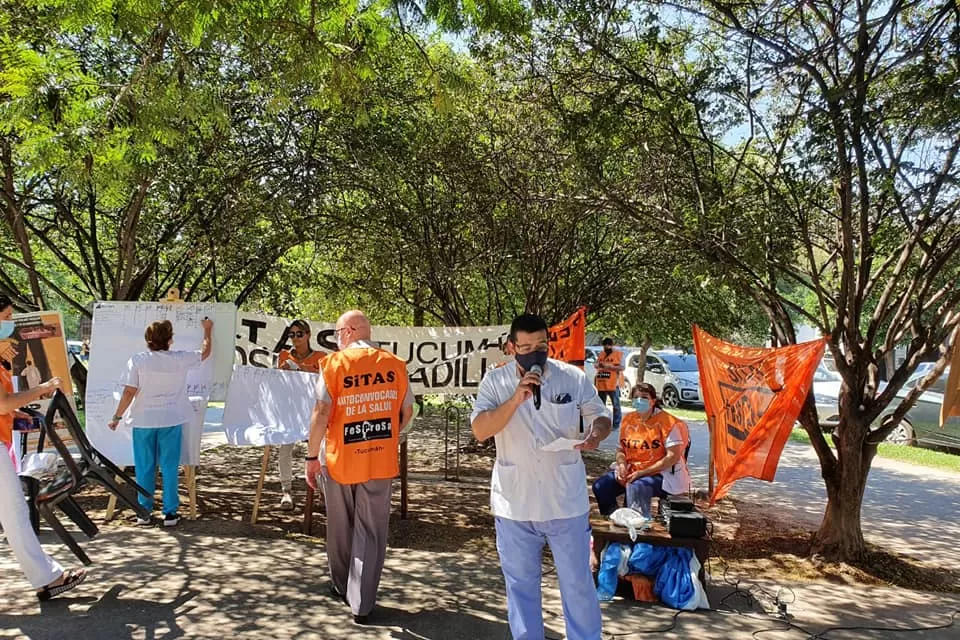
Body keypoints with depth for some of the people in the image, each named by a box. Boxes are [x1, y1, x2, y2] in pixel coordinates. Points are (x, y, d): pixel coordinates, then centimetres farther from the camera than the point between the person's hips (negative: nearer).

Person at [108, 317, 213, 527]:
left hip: (143, 421, 0)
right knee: (170, 467, 6)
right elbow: (205, 352, 12)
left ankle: (144, 512, 18)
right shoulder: (180, 360, -6)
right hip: (171, 420, 0)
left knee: (144, 467, 11)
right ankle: (170, 513, 9)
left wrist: (117, 417, 3)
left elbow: (129, 392, -9)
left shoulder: (137, 361, -8)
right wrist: (207, 330, 28)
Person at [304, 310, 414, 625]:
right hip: (381, 461, 1)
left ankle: (341, 587, 36)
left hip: (340, 460, -1)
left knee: (340, 529, 19)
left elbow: (322, 413, -13)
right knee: (371, 531, 8)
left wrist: (312, 457, -4)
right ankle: (361, 604, 9)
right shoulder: (395, 364, -1)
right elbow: (406, 412, 6)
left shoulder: (335, 363, -9)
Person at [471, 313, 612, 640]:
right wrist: (516, 399, -26)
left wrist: (595, 436, -18)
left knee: (578, 583, 13)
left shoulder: (574, 377, -4)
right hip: (514, 503, 0)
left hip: (566, 501, 0)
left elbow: (601, 416, 5)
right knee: (520, 584, 15)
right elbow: (480, 430, -14)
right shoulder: (495, 381, -5)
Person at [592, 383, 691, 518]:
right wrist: (622, 465, -9)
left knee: (636, 487, -36)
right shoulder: (628, 420, 7)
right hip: (631, 470, 6)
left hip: (660, 473, -6)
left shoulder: (667, 422, -11)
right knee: (600, 486, -13)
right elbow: (621, 449, 16)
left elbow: (673, 456, -17)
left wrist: (641, 473, -20)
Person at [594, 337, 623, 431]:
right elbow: (596, 365, 23)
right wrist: (598, 365, -2)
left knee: (616, 405, 0)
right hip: (601, 384, 6)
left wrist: (608, 366, -19)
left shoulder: (618, 354, -3)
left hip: (613, 384, -6)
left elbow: (622, 367, -12)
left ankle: (616, 424, 4)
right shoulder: (601, 354, 15)